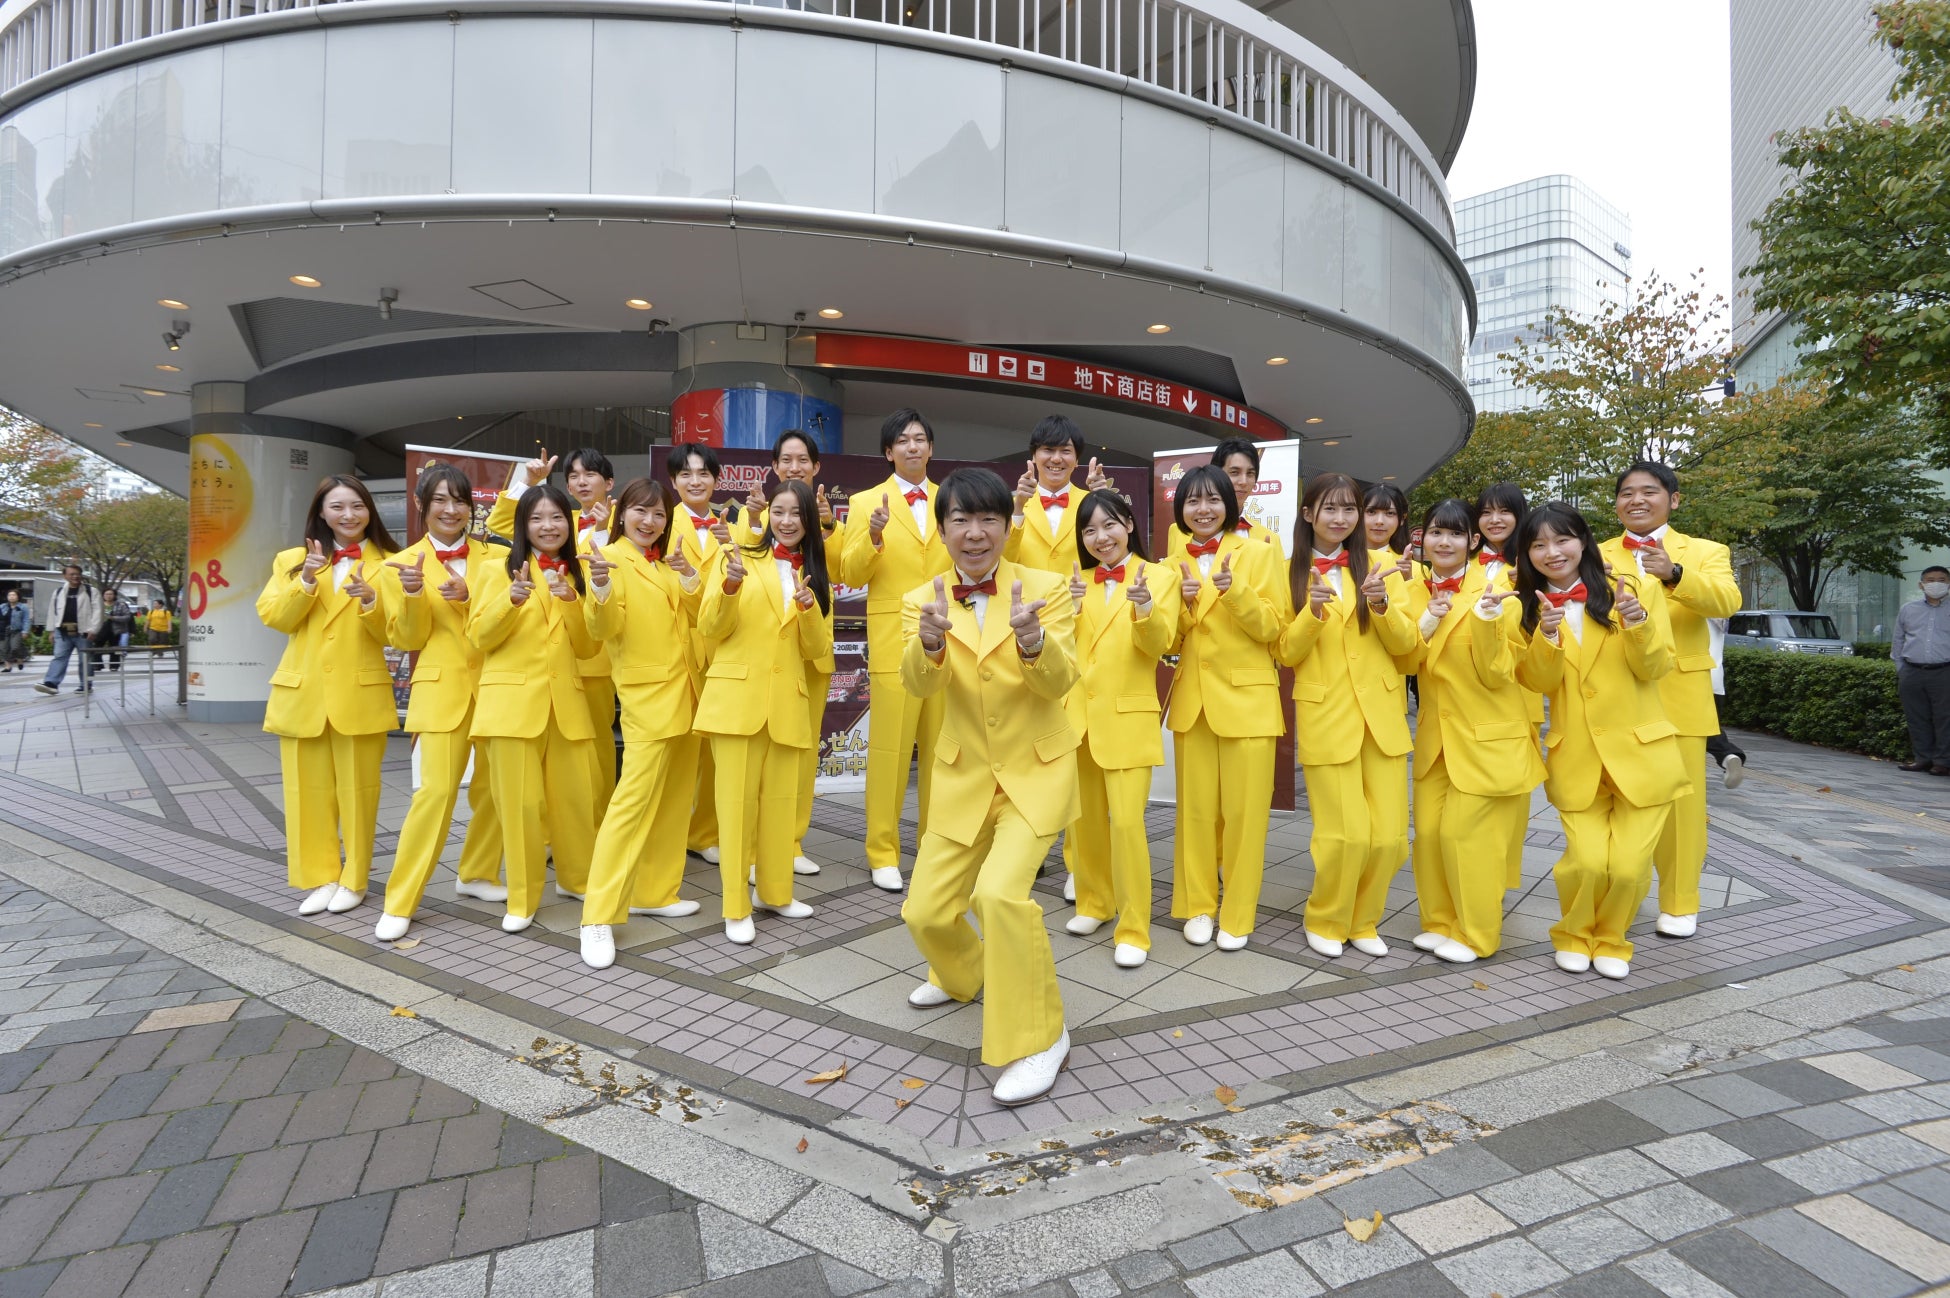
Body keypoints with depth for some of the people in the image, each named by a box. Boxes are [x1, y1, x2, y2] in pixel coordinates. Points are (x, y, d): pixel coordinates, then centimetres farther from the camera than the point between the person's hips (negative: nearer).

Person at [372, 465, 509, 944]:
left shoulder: (497, 557, 6)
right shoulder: (403, 563, 3)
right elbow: (408, 638, 0)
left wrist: (469, 598, -15)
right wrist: (412, 594, -18)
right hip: (442, 687, -2)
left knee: (495, 788, 8)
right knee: (437, 789, -10)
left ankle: (476, 873, 29)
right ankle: (400, 901, 4)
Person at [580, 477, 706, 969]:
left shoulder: (667, 563, 12)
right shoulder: (610, 558, -7)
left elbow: (696, 618, 6)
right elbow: (605, 628, -18)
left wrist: (689, 577, -10)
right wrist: (600, 586, -36)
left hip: (683, 694, 7)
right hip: (647, 697, -7)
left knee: (675, 801, 12)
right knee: (633, 802, -11)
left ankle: (654, 893, 25)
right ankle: (599, 918, -4)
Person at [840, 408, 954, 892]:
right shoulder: (867, 501, 3)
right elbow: (852, 576, -6)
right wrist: (873, 535, -23)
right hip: (894, 645, -3)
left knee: (941, 750, 9)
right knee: (889, 751, 1)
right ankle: (883, 853, 15)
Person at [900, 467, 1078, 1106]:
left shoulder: (1045, 588, -9)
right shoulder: (921, 600, -4)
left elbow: (1060, 681, -18)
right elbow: (918, 684, -19)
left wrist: (1032, 640, -40)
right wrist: (930, 640, -42)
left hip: (1036, 772, -3)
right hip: (963, 777, 3)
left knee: (1000, 892, -24)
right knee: (925, 910, 8)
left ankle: (1038, 1037, 0)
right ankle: (964, 976, 45)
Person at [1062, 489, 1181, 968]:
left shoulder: (1159, 577, 0)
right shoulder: (1076, 581, 11)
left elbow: (1159, 646, -12)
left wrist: (1145, 609, -30)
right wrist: (1067, 609, -17)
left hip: (1128, 717, -4)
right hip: (1076, 713, 4)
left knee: (1126, 820, -9)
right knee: (1082, 818, 12)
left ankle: (1133, 930, 3)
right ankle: (1096, 902, 32)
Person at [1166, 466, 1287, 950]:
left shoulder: (1259, 553, -2)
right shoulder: (1174, 560, 8)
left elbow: (1272, 627, -9)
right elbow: (1168, 639, 7)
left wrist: (1234, 590, -24)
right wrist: (1182, 602, -13)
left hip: (1247, 697, -3)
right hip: (1192, 698, 3)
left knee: (1244, 811, 1)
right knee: (1196, 809, 7)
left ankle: (1238, 915, 16)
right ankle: (1197, 906, 22)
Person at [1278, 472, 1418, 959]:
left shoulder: (1380, 566, 7)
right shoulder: (1291, 573, 2)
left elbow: (1405, 644, 2)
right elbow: (1286, 653, -2)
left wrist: (1381, 603, -16)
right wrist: (1312, 611, -19)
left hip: (1382, 714, 3)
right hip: (1325, 716, -2)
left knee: (1389, 835, 3)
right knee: (1348, 834, -6)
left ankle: (1362, 920, 27)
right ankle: (1325, 922, 19)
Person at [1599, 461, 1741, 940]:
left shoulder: (1705, 552, 4)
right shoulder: (1598, 555, 9)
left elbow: (1727, 600, -16)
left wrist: (1674, 574, -35)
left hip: (1678, 697, -1)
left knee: (1679, 799, 5)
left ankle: (1680, 904, 19)